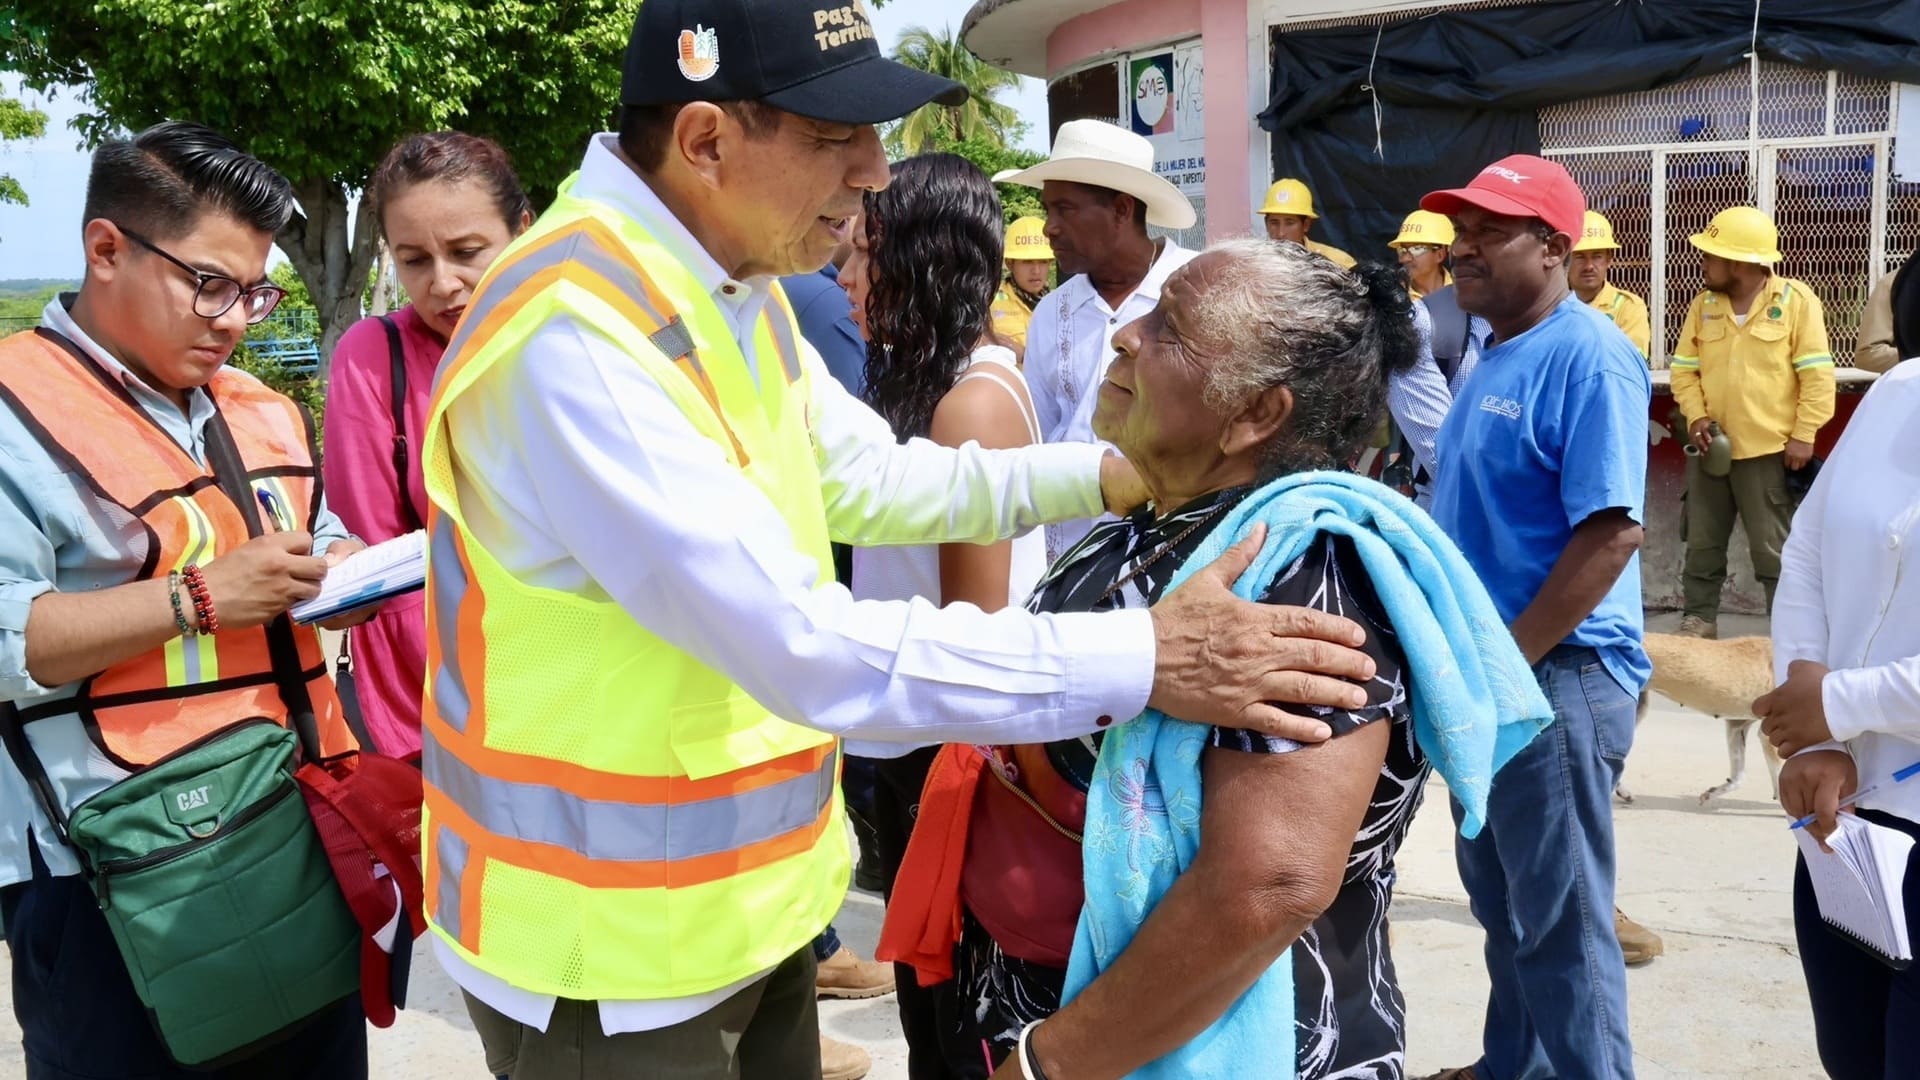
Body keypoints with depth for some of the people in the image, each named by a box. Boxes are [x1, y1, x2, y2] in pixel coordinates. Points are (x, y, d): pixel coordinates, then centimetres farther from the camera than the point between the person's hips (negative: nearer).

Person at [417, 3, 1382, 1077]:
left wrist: (1112, 473, 0)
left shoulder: (735, 283, 2)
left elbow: (871, 480, 11)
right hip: (610, 941, -8)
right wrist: (1144, 659, -28)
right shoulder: (573, 334, -28)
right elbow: (803, 645, -32)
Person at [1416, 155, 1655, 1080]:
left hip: (1554, 674, -9)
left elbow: (1613, 532, -23)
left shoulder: (1587, 357, -17)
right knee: (1499, 895, 21)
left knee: (1562, 919, 3)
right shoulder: (1491, 354, 11)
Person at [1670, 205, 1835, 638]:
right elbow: (1684, 368, 9)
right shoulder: (1703, 305, 6)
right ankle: (1699, 620, 24)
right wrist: (1696, 416, -7)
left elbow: (1816, 374, -8)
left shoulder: (1795, 300, -7)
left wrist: (1803, 435, -12)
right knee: (1702, 543, 12)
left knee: (1774, 549, 2)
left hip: (1769, 449, -4)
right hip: (1711, 448, 5)